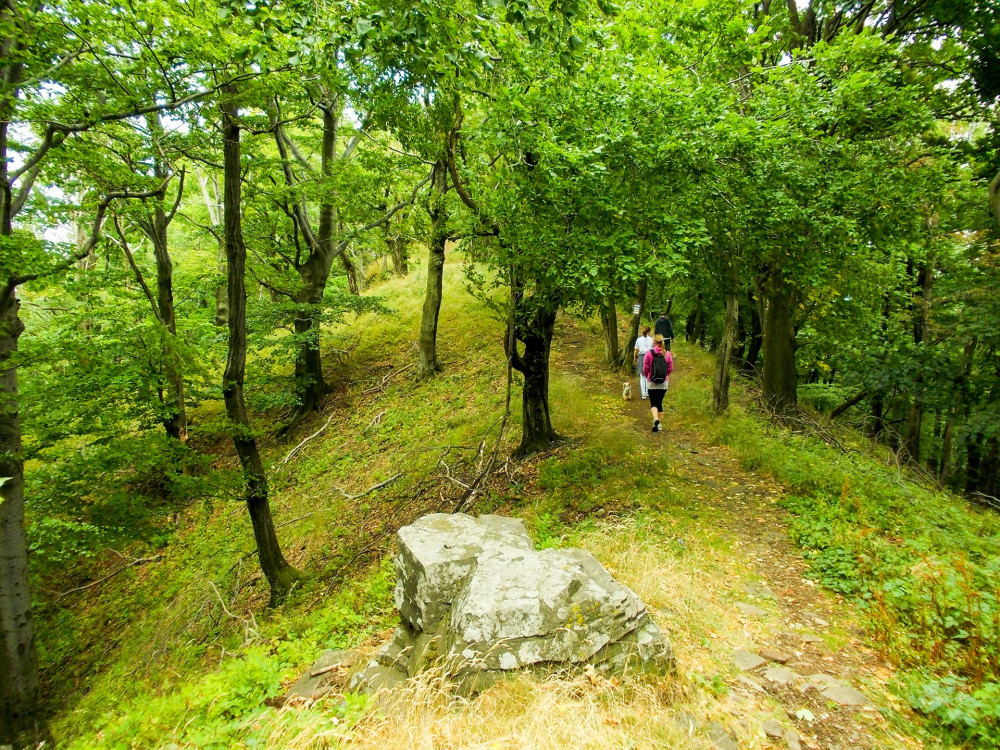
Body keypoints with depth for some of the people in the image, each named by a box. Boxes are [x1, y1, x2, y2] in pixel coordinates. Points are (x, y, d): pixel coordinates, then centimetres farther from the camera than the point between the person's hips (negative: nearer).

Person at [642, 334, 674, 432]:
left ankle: (656, 419, -23)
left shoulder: (649, 353, -11)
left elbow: (645, 368, -7)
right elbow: (670, 368, 1)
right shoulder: (667, 353, -3)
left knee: (653, 403, 4)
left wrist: (647, 376, 13)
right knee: (660, 402, 14)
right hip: (664, 383, 3)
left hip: (652, 383, -3)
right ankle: (657, 425, 19)